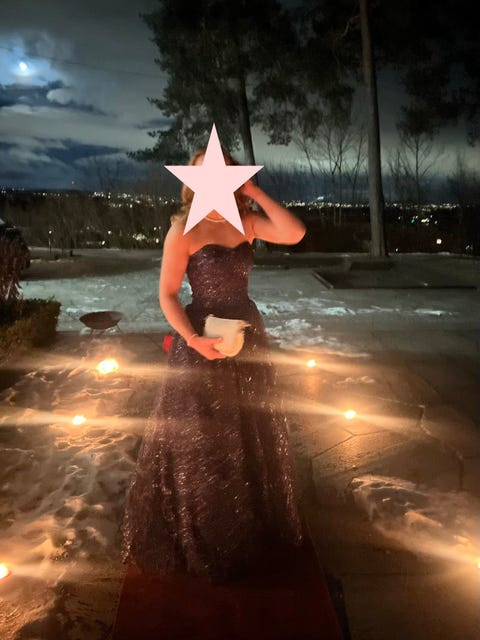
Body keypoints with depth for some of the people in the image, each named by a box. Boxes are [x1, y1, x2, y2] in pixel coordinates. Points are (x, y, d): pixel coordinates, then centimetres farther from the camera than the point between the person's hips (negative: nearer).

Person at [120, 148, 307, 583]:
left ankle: (254, 523, 44)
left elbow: (295, 233, -14)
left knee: (255, 435, 19)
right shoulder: (184, 230, -12)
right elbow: (167, 295, -12)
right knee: (201, 441, 10)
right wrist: (192, 339, -24)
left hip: (248, 334, 5)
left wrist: (256, 193, -12)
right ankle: (201, 539, 34)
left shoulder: (247, 222, 1)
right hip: (204, 342, -5)